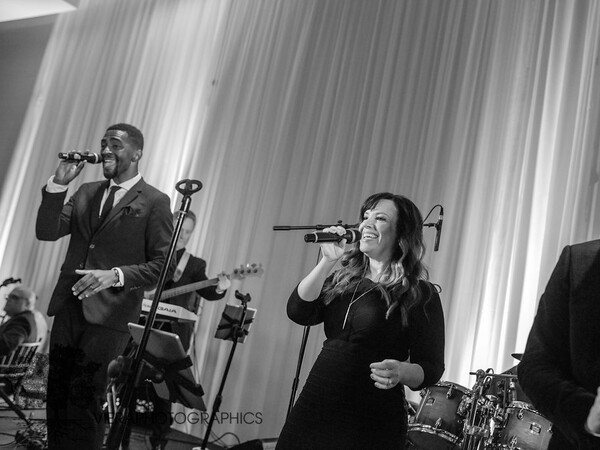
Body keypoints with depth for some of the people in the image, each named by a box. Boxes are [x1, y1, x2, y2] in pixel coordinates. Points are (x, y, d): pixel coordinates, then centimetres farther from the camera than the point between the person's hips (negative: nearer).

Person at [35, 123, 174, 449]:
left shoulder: (155, 202, -4)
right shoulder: (86, 192, 14)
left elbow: (163, 265, -8)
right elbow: (47, 232, 5)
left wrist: (116, 275, -22)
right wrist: (58, 183, -5)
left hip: (109, 316, -5)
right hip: (68, 308, 6)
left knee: (84, 403, 0)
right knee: (56, 396, 12)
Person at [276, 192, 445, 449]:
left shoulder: (419, 295, -6)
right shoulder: (342, 280, 8)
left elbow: (431, 369, -8)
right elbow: (298, 312, -5)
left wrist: (401, 372, -28)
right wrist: (327, 261, -10)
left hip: (370, 425, -4)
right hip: (314, 409, 5)